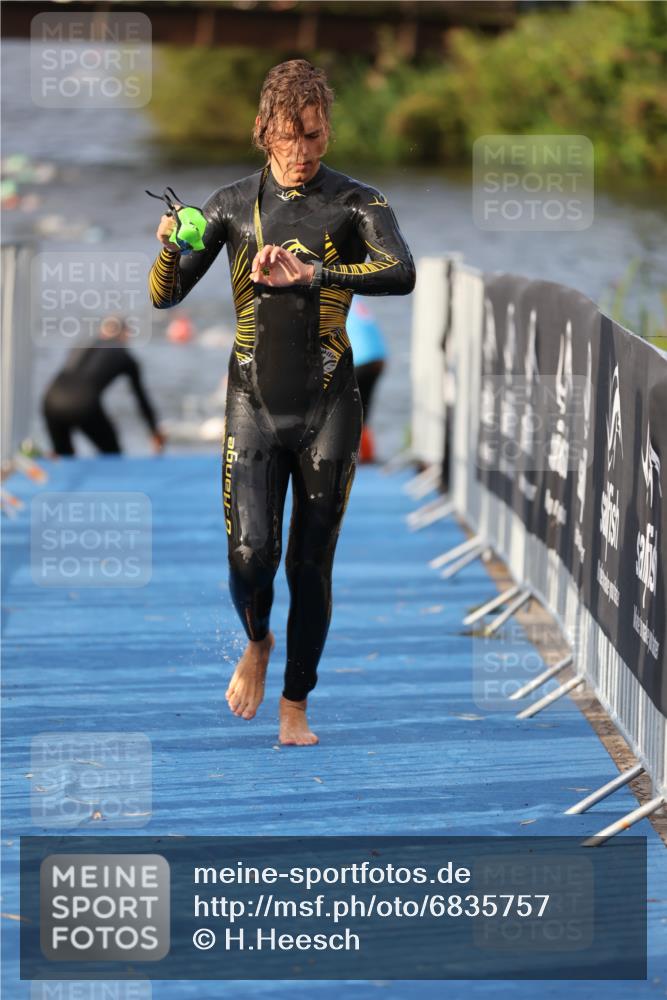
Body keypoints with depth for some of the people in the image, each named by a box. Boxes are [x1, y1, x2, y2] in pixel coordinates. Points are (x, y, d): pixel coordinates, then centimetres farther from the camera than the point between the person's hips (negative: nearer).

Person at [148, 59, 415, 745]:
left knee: (310, 564, 3)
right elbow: (165, 296, 5)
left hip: (328, 407, -1)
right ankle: (257, 643, 22)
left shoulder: (355, 203, -2)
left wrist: (311, 274, -32)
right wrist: (170, 245, -16)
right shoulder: (233, 204, 5)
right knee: (250, 554, -12)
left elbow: (401, 274, -21)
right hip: (254, 403, 1)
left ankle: (295, 707, 18)